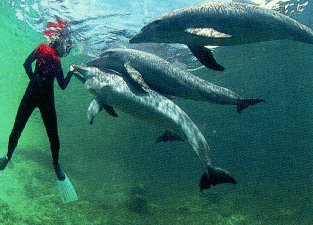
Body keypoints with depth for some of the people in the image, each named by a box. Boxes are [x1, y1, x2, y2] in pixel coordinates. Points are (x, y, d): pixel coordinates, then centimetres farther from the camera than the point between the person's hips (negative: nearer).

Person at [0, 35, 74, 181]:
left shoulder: (57, 62, 10)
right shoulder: (42, 49, 1)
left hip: (47, 99, 3)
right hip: (32, 93, -3)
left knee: (53, 134, 4)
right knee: (17, 128, 4)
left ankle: (56, 162, 20)